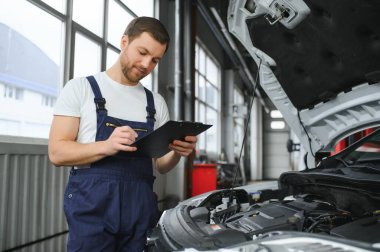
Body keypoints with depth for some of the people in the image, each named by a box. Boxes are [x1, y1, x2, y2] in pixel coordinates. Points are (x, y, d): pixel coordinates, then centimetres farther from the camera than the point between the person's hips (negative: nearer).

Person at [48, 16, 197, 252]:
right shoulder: (81, 88, 1)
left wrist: (178, 152, -9)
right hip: (93, 205, -4)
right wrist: (106, 146, -23)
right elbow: (57, 152, -6)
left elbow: (161, 165, 14)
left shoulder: (157, 103, 14)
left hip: (141, 207, 4)